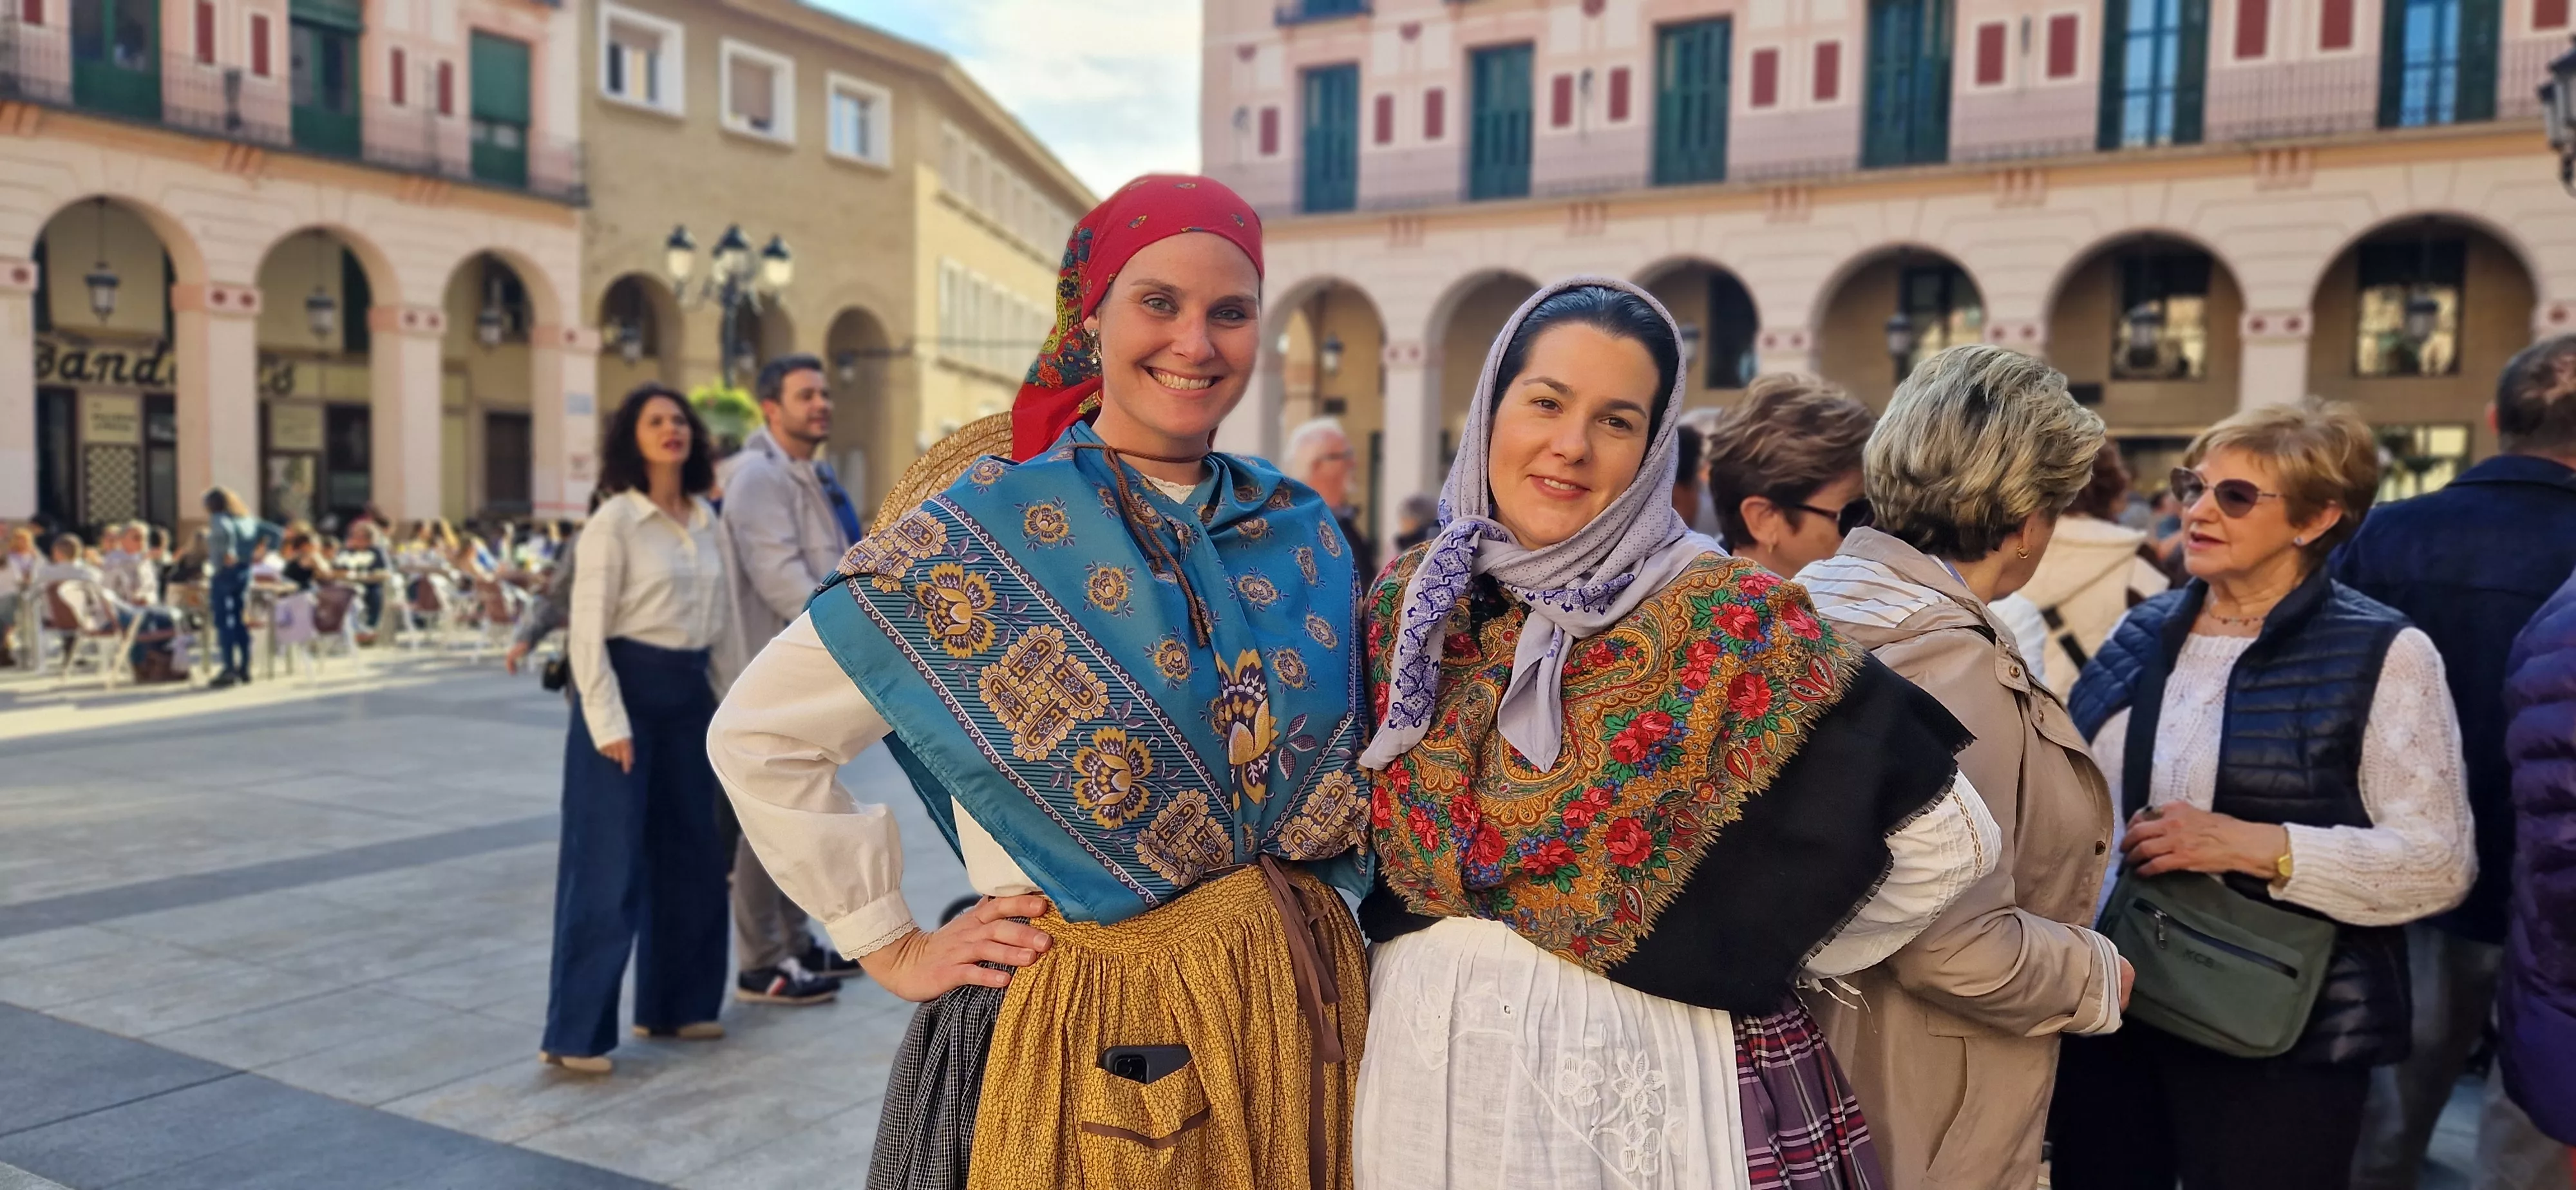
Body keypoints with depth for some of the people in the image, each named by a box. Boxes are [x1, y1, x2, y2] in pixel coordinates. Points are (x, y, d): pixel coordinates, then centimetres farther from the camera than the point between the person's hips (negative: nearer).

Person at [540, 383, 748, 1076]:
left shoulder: (709, 524, 9)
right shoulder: (615, 520, -9)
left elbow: (727, 623, 14)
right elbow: (588, 630, -13)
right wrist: (608, 722, -18)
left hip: (690, 698, 7)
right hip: (628, 691, -7)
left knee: (690, 856, 12)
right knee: (609, 866, -5)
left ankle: (673, 1005, 26)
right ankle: (574, 1034, 3)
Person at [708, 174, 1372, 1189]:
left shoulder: (1305, 536, 4)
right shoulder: (989, 528, -10)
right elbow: (760, 734, -6)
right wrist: (893, 947, -5)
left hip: (1299, 1013, 5)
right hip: (1086, 1031, -4)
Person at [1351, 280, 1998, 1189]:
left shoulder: (1727, 621, -13)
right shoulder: (1405, 605, -1)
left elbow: (1943, 839, -11)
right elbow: (1352, 831, 12)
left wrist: (1760, 959, -3)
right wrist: (1418, 958, 2)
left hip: (1646, 1071, -3)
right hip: (1425, 1054, 3)